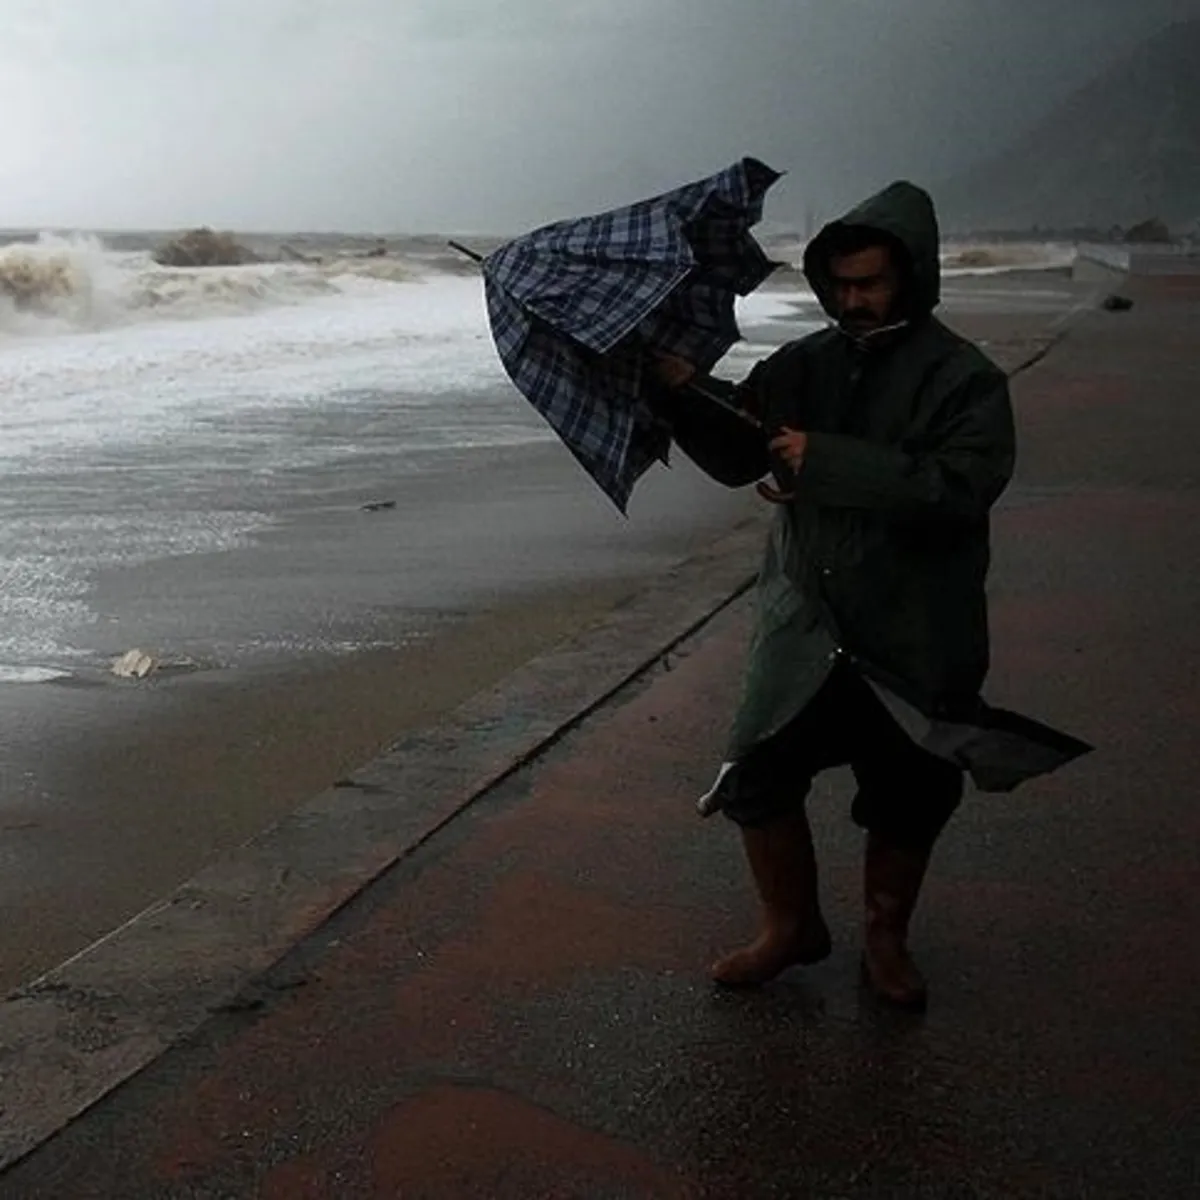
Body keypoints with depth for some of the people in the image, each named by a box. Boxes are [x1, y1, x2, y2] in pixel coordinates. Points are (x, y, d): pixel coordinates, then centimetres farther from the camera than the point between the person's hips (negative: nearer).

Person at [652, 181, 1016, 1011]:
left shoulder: (964, 379, -9)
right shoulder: (803, 366, 5)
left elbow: (962, 485, -24)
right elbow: (737, 459, 5)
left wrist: (827, 462, -24)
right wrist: (687, 399, -13)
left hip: (916, 638, -3)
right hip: (805, 624, 3)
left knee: (908, 802, 10)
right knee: (758, 779, 1)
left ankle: (887, 938, 35)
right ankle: (792, 926, 25)